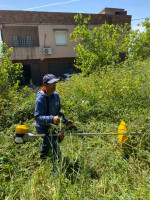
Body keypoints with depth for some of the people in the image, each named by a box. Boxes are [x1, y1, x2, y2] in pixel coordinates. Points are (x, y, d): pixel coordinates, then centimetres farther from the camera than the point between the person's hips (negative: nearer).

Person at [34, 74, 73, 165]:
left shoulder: (56, 95, -8)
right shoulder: (40, 98, -29)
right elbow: (38, 117, -33)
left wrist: (65, 120, -5)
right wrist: (52, 119, -49)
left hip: (52, 126, 7)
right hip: (43, 128, -7)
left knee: (47, 143, 31)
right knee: (56, 149, -6)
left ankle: (43, 157, 61)